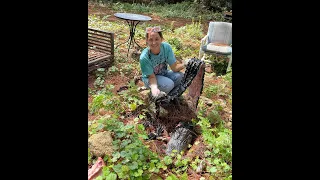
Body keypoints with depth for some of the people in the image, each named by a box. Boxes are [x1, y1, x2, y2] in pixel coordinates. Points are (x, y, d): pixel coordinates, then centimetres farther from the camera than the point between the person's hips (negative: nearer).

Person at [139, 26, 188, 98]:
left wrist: (184, 64, -37)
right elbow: (152, 77, -23)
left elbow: (174, 67, -18)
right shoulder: (144, 57, -30)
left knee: (180, 76, -23)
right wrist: (154, 87, -44)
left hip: (163, 73, 4)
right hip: (150, 78, -4)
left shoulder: (166, 47, -20)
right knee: (169, 84, -30)